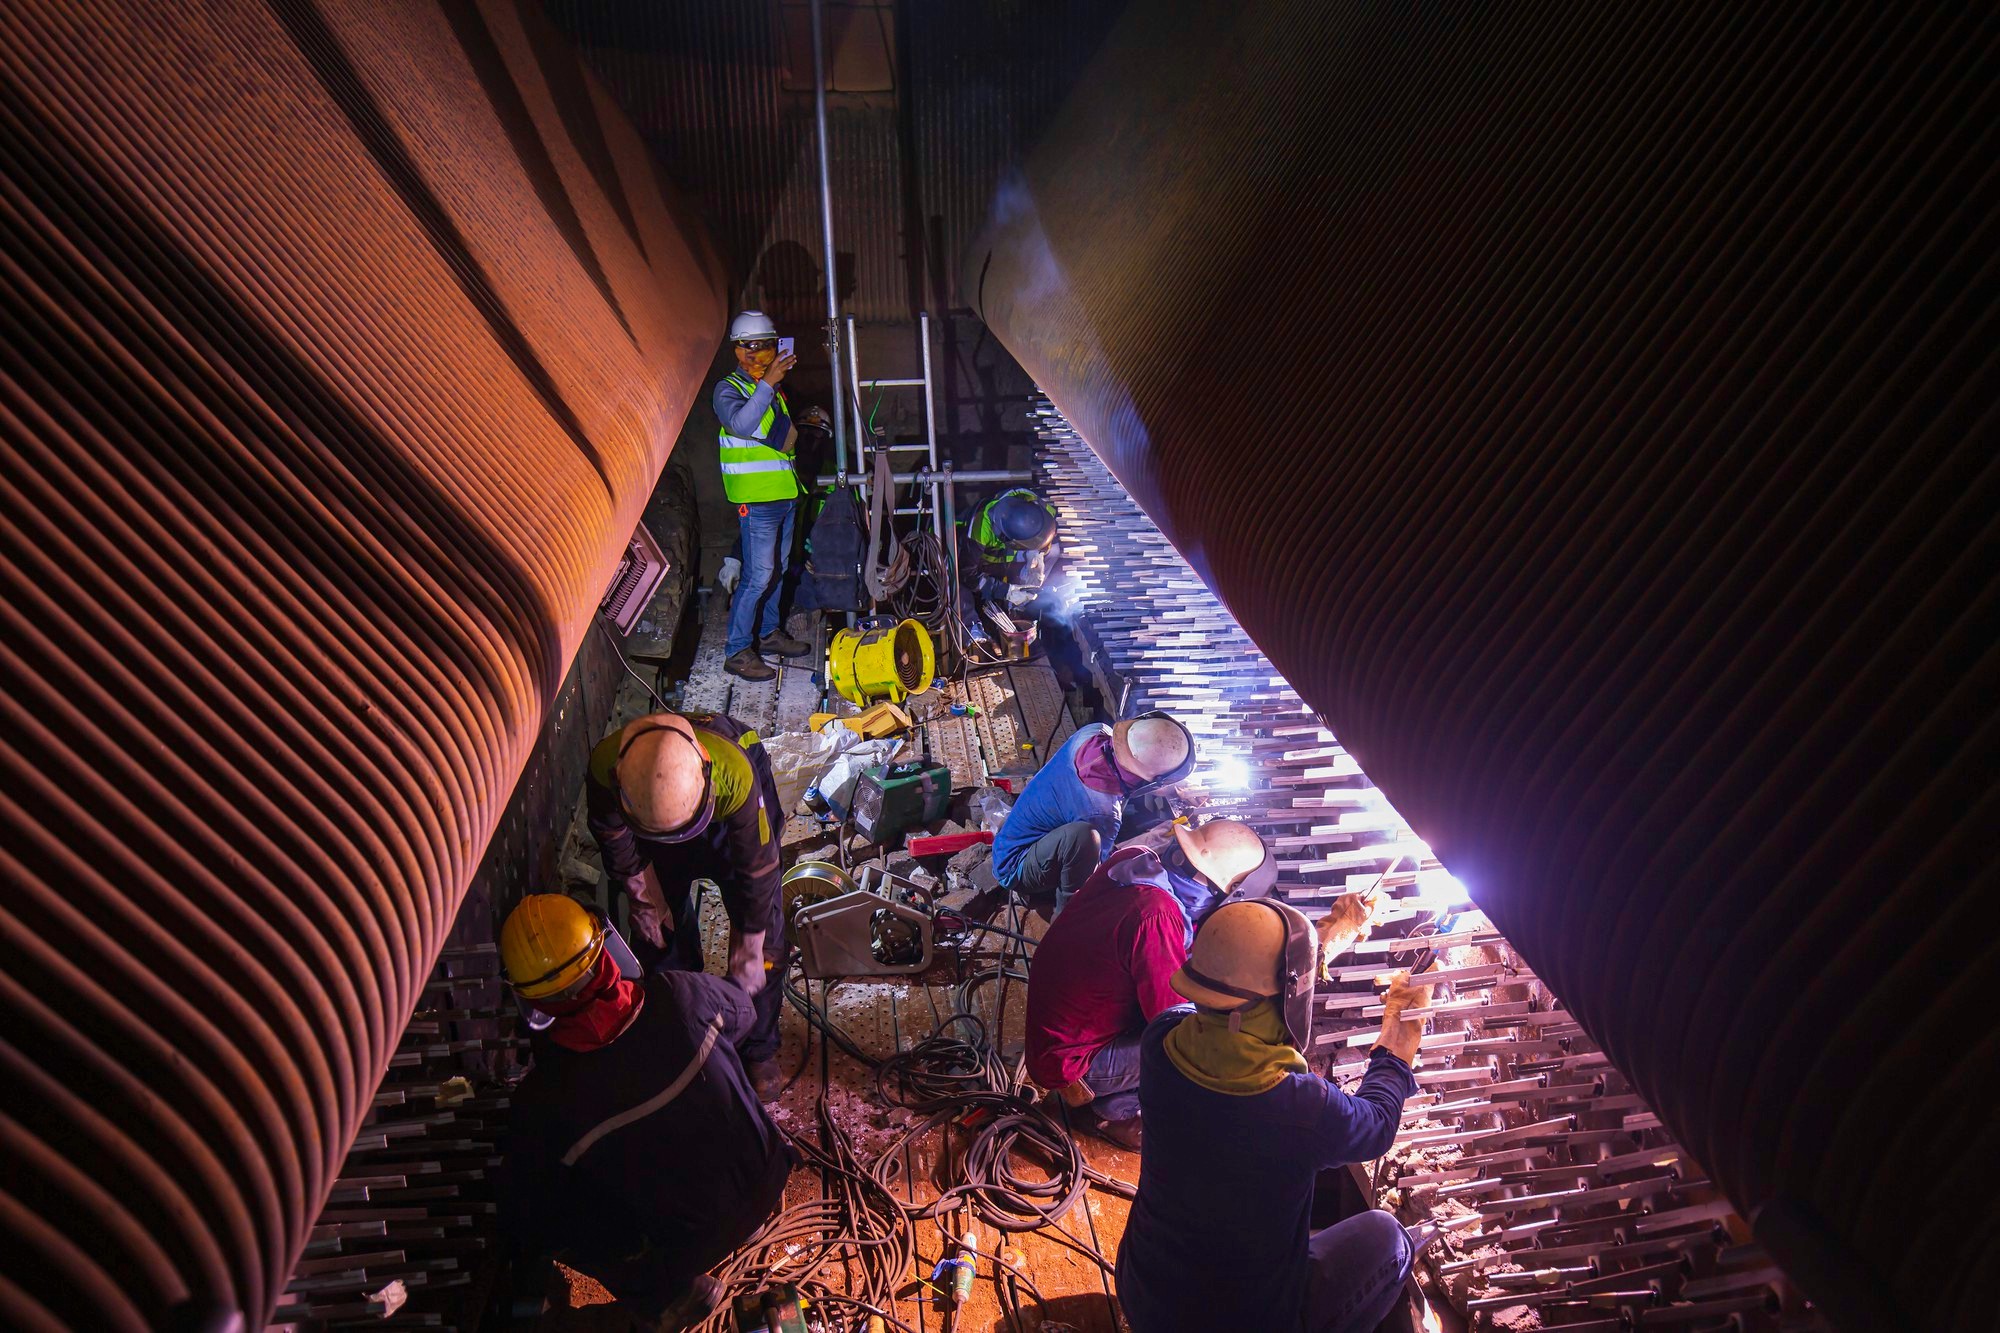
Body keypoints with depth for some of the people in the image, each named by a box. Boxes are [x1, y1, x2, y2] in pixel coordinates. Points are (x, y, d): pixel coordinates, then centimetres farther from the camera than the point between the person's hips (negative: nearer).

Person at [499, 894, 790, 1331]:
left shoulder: (541, 1102, -25)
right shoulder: (682, 995, -22)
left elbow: (527, 1230, -8)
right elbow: (743, 1013, 4)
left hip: (692, 1244, -3)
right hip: (768, 1186, 3)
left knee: (548, 1213, 11)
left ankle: (670, 1292, 16)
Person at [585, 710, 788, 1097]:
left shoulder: (734, 773, -45)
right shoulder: (604, 766, -38)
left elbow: (756, 865, -29)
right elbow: (610, 832, -12)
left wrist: (749, 950, -18)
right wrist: (642, 895, -2)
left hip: (731, 821, -2)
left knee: (764, 940, -2)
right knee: (659, 931, 7)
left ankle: (758, 1050, 20)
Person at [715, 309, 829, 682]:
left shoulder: (771, 386, 16)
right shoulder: (728, 389, -10)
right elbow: (740, 424, -32)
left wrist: (802, 418, 16)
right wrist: (768, 384, -39)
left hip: (785, 493, 9)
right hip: (756, 498, -9)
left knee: (778, 568, 17)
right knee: (758, 575, -10)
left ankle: (768, 631, 31)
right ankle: (737, 651, -3)